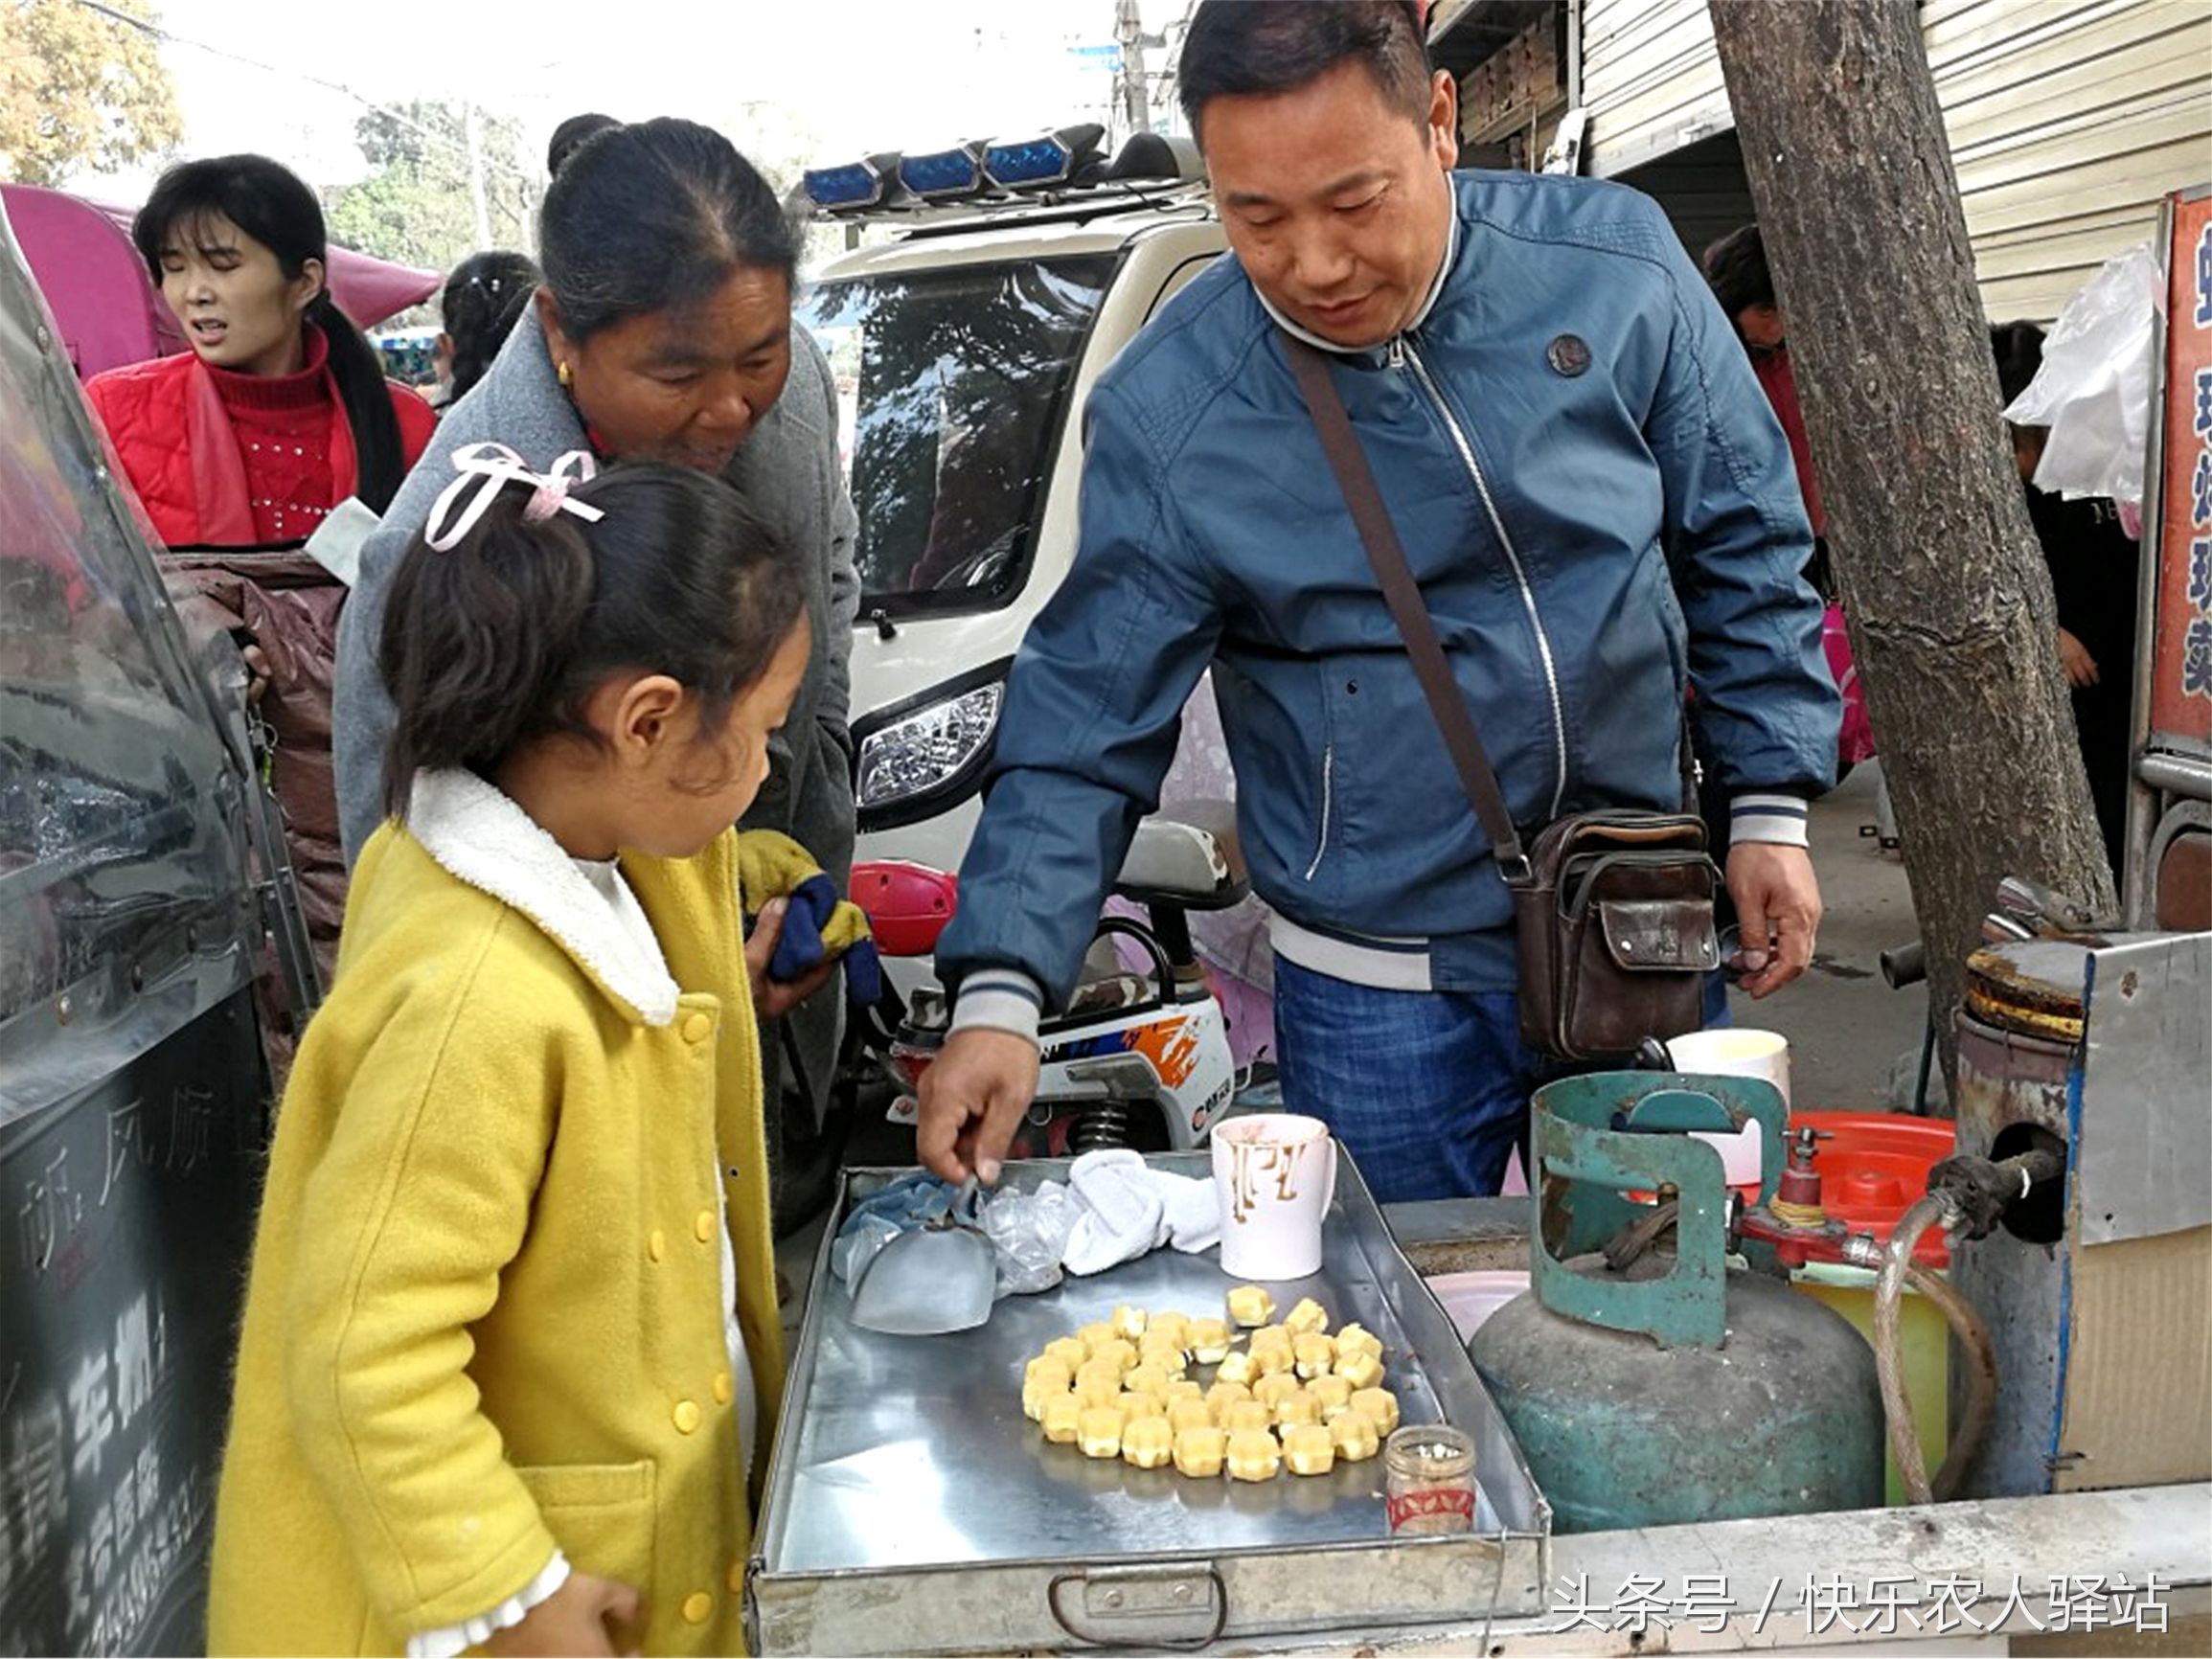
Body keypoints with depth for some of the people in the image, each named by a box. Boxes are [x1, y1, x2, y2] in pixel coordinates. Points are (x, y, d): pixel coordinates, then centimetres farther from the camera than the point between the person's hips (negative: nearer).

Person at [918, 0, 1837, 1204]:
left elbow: (1744, 546, 3)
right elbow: (1086, 730, -11)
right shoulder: (1165, 415, -15)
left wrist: (1773, 805, 0)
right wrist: (1000, 994, -21)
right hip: (1383, 997, -2)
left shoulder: (1616, 263, -9)